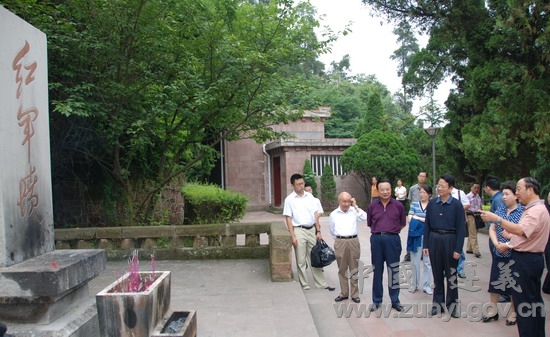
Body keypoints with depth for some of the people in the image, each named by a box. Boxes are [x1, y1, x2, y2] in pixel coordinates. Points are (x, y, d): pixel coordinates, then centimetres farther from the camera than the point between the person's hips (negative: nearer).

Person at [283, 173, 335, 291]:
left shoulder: (310, 196, 8)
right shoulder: (289, 199, -3)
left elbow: (316, 214, 10)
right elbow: (288, 218, -4)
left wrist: (318, 231, 4)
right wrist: (292, 236, -10)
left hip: (311, 229, 3)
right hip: (299, 230, -3)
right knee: (301, 260, 4)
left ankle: (321, 283, 18)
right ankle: (304, 285, 14)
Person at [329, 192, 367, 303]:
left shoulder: (354, 211, 4)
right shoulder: (333, 214, 6)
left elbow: (365, 217, -14)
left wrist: (355, 206, -9)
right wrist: (339, 239, 11)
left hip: (353, 241, -1)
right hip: (340, 243, 1)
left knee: (354, 269, 6)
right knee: (342, 269, 8)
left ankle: (355, 294, 16)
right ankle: (344, 293, 19)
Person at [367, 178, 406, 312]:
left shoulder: (398, 205, 0)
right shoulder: (372, 206, 3)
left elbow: (402, 223, 11)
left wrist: (392, 231, 9)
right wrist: (379, 231, 11)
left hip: (393, 239, -1)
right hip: (377, 239, 1)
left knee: (394, 271, 6)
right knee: (377, 270, 9)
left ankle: (395, 300, 20)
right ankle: (376, 300, 20)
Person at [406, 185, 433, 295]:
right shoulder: (414, 204, 6)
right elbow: (409, 219, -2)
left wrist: (417, 218, -10)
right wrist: (425, 220, -10)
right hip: (416, 236, 1)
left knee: (428, 262, 5)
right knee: (415, 261, 8)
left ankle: (427, 285, 16)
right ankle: (415, 284, 22)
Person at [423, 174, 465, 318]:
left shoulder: (457, 205, -8)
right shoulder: (432, 203, 1)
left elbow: (461, 228, -7)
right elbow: (427, 225, 5)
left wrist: (458, 249, -10)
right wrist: (425, 245, 2)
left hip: (450, 240, -3)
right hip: (434, 239, 3)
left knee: (451, 273, 9)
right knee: (437, 273, 13)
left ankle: (452, 303, 22)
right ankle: (438, 302, 25)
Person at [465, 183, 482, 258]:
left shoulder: (478, 197, 9)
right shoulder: (467, 196, -8)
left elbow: (480, 207, 19)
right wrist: (465, 219, -13)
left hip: (477, 216, 6)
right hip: (470, 216, -6)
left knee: (472, 234, 13)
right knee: (473, 234, -5)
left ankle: (469, 249, 22)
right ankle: (476, 251, -4)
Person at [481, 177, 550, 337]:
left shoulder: (537, 210, -20)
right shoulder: (533, 209, 15)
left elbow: (520, 230, -35)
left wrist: (496, 219, -35)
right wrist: (508, 245, 11)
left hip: (525, 260, -11)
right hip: (531, 258, 11)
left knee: (523, 302, -3)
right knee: (534, 300, 18)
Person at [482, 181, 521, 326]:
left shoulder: (523, 212, -9)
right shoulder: (499, 210, 6)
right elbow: (492, 229, 7)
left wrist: (512, 236, -24)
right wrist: (497, 243, -9)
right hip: (499, 254, 4)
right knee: (494, 282, 10)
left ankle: (513, 312, 27)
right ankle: (493, 311, 25)